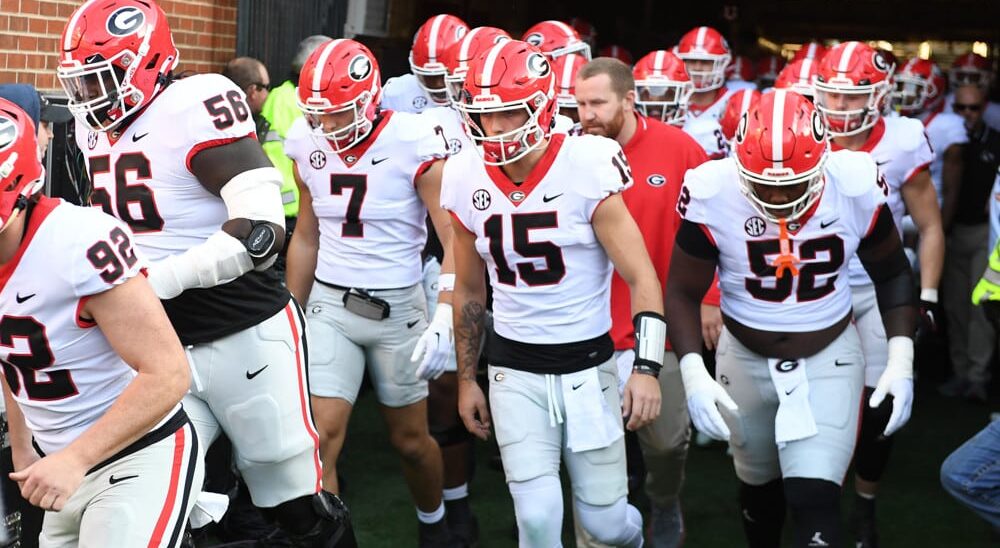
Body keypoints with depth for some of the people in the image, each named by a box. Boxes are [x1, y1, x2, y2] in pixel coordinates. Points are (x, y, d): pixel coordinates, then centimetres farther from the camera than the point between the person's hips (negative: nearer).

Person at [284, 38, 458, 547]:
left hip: (398, 308, -3)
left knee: (410, 439, 12)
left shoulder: (413, 143, -16)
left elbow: (455, 243, -15)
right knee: (319, 437, -9)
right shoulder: (309, 146, -2)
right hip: (329, 305, 3)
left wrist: (443, 321, -24)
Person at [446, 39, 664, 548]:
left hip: (588, 365, -2)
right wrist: (466, 379, 15)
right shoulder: (467, 180, -3)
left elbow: (642, 280, -12)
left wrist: (646, 368, -23)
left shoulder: (586, 170, -15)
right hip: (515, 371, 2)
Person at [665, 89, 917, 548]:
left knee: (815, 502, -14)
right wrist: (692, 372, -23)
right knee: (759, 485, 21)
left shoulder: (856, 188, -19)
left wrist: (901, 359, -9)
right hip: (745, 360, 1)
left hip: (829, 358, -1)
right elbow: (684, 292, -10)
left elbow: (892, 273, -1)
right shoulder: (713, 196, -22)